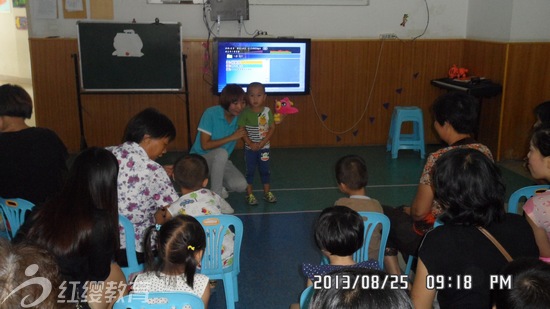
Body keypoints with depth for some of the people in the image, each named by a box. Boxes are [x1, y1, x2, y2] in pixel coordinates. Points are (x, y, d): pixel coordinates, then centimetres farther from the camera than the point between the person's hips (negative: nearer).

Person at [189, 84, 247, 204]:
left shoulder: (239, 117, -6)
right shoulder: (211, 113, -20)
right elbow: (205, 145, -21)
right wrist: (231, 137, -24)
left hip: (221, 161, 4)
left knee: (241, 185, -22)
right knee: (221, 152, -37)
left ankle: (218, 185, 13)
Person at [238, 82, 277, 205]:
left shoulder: (267, 111, -6)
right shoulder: (245, 112, -11)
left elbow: (272, 128, -5)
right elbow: (241, 130, -11)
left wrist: (263, 142, -14)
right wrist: (251, 144, -17)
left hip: (264, 147, 2)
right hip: (250, 148, -2)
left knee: (265, 170, 13)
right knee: (250, 170, 8)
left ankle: (267, 192, 27)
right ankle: (249, 194, 19)